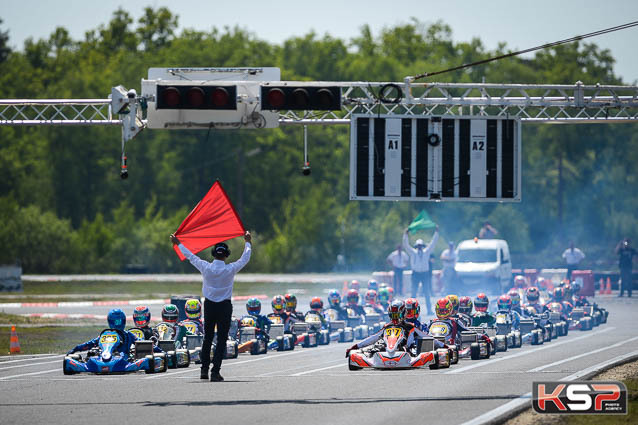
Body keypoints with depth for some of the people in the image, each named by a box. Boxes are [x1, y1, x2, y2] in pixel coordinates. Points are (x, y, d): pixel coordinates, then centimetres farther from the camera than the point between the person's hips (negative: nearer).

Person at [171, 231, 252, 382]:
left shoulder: (206, 267, -9)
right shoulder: (230, 269, -13)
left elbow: (191, 256, 6)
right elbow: (245, 259, 4)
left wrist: (178, 244, 21)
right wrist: (248, 242, 21)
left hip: (209, 306, 2)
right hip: (225, 307, -2)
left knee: (207, 337, 16)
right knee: (221, 340, 1)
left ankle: (204, 370, 18)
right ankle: (215, 372, -5)